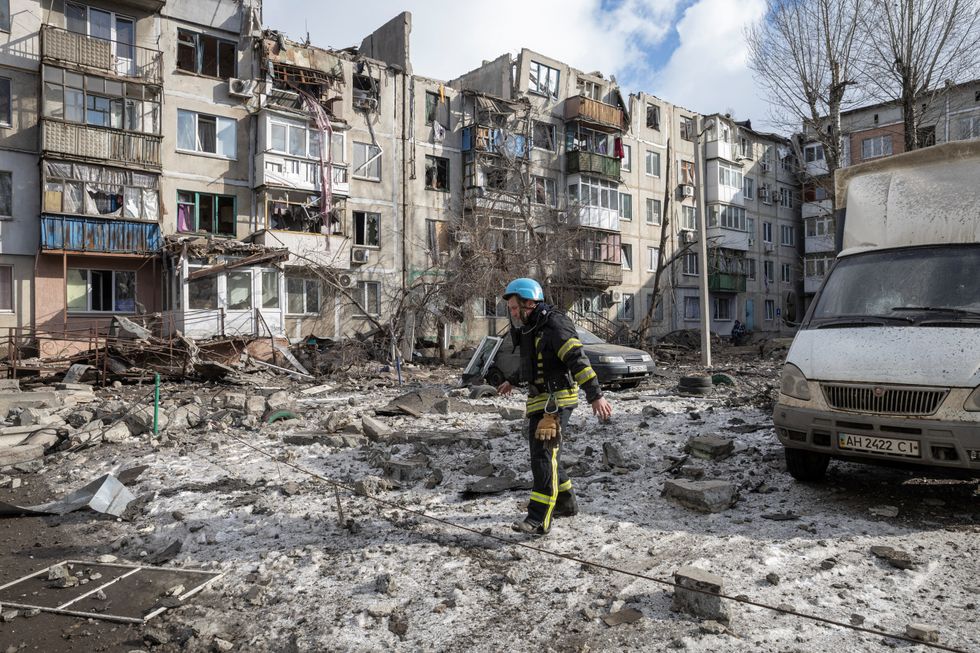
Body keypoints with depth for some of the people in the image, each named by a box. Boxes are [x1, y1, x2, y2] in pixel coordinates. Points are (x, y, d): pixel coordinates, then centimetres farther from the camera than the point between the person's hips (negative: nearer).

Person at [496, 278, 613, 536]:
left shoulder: (554, 327, -16)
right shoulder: (530, 329, 13)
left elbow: (578, 361, -24)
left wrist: (595, 395, -31)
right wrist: (513, 381, 40)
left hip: (556, 399, -10)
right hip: (539, 399, 10)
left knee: (544, 454, -13)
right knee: (543, 453, 15)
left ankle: (539, 519, -12)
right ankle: (565, 502, 31)